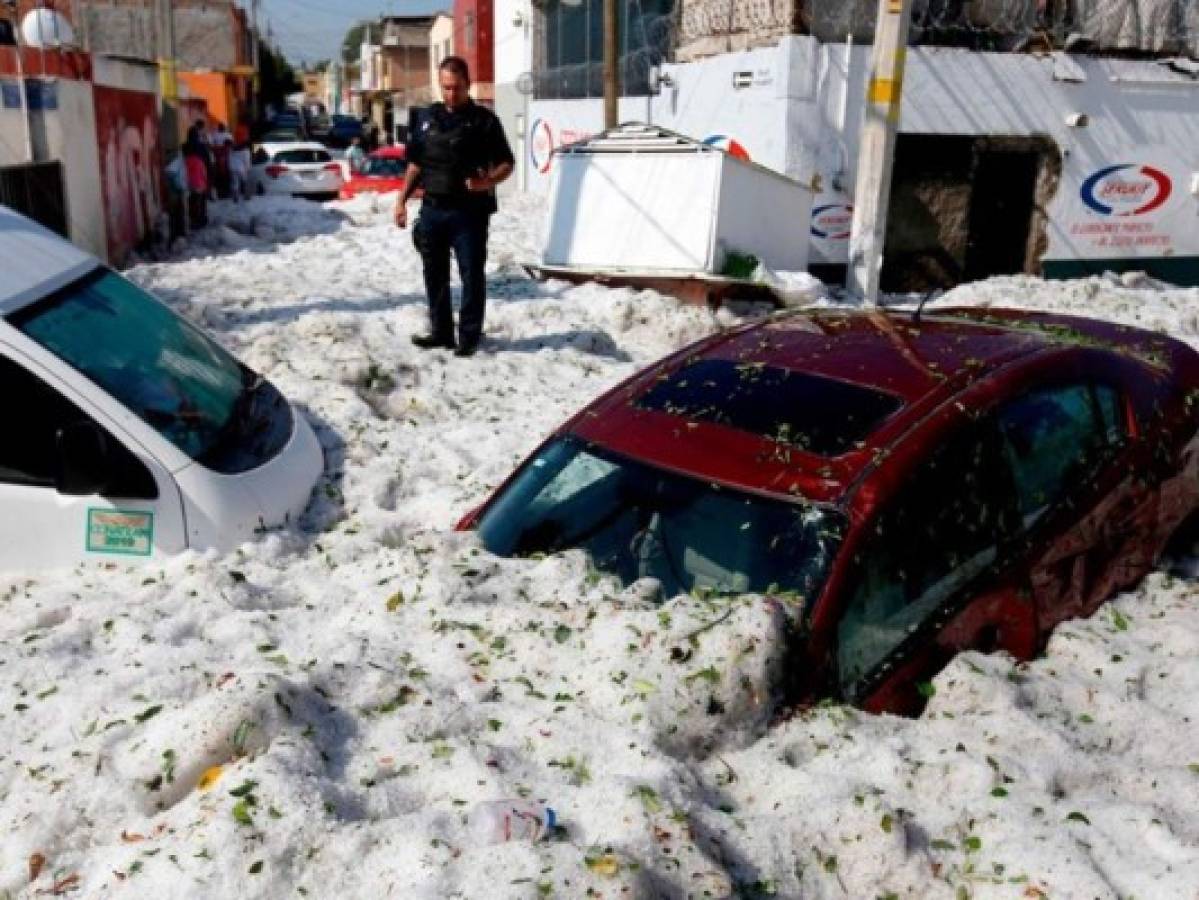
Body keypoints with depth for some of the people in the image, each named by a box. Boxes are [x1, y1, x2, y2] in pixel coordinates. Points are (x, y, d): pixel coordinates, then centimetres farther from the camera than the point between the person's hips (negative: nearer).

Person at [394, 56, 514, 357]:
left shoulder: (484, 120, -1)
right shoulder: (427, 118, 12)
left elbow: (506, 163, -1)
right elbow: (416, 163, 18)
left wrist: (488, 182, -21)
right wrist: (402, 200, 10)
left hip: (469, 211, -5)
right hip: (432, 209, 5)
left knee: (471, 274, -2)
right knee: (434, 274, 11)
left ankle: (469, 336, 8)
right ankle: (440, 331, 22)